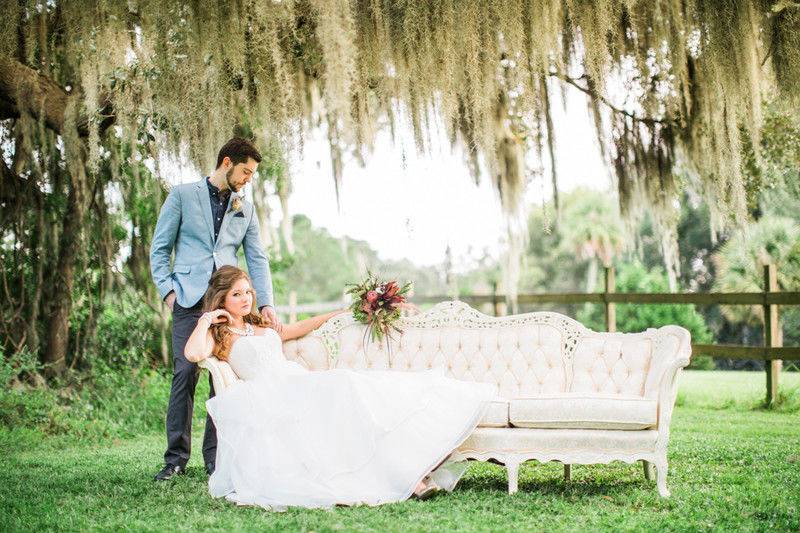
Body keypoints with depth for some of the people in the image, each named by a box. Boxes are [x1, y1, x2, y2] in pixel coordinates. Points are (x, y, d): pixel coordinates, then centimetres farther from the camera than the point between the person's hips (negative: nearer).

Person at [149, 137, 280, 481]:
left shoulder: (245, 210, 16)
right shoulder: (182, 196, 5)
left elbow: (257, 259, 10)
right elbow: (160, 248, 6)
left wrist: (266, 303, -3)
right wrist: (168, 290, -5)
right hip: (190, 300, -3)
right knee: (185, 375, -8)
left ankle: (216, 457, 6)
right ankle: (176, 458, -1)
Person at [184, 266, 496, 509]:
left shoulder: (264, 327, 30)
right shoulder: (218, 336, 10)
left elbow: (303, 327, 41)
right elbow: (193, 353, -12)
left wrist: (344, 311, 44)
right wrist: (207, 319, -1)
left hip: (303, 384, 7)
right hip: (272, 397, -7)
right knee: (343, 388, -31)